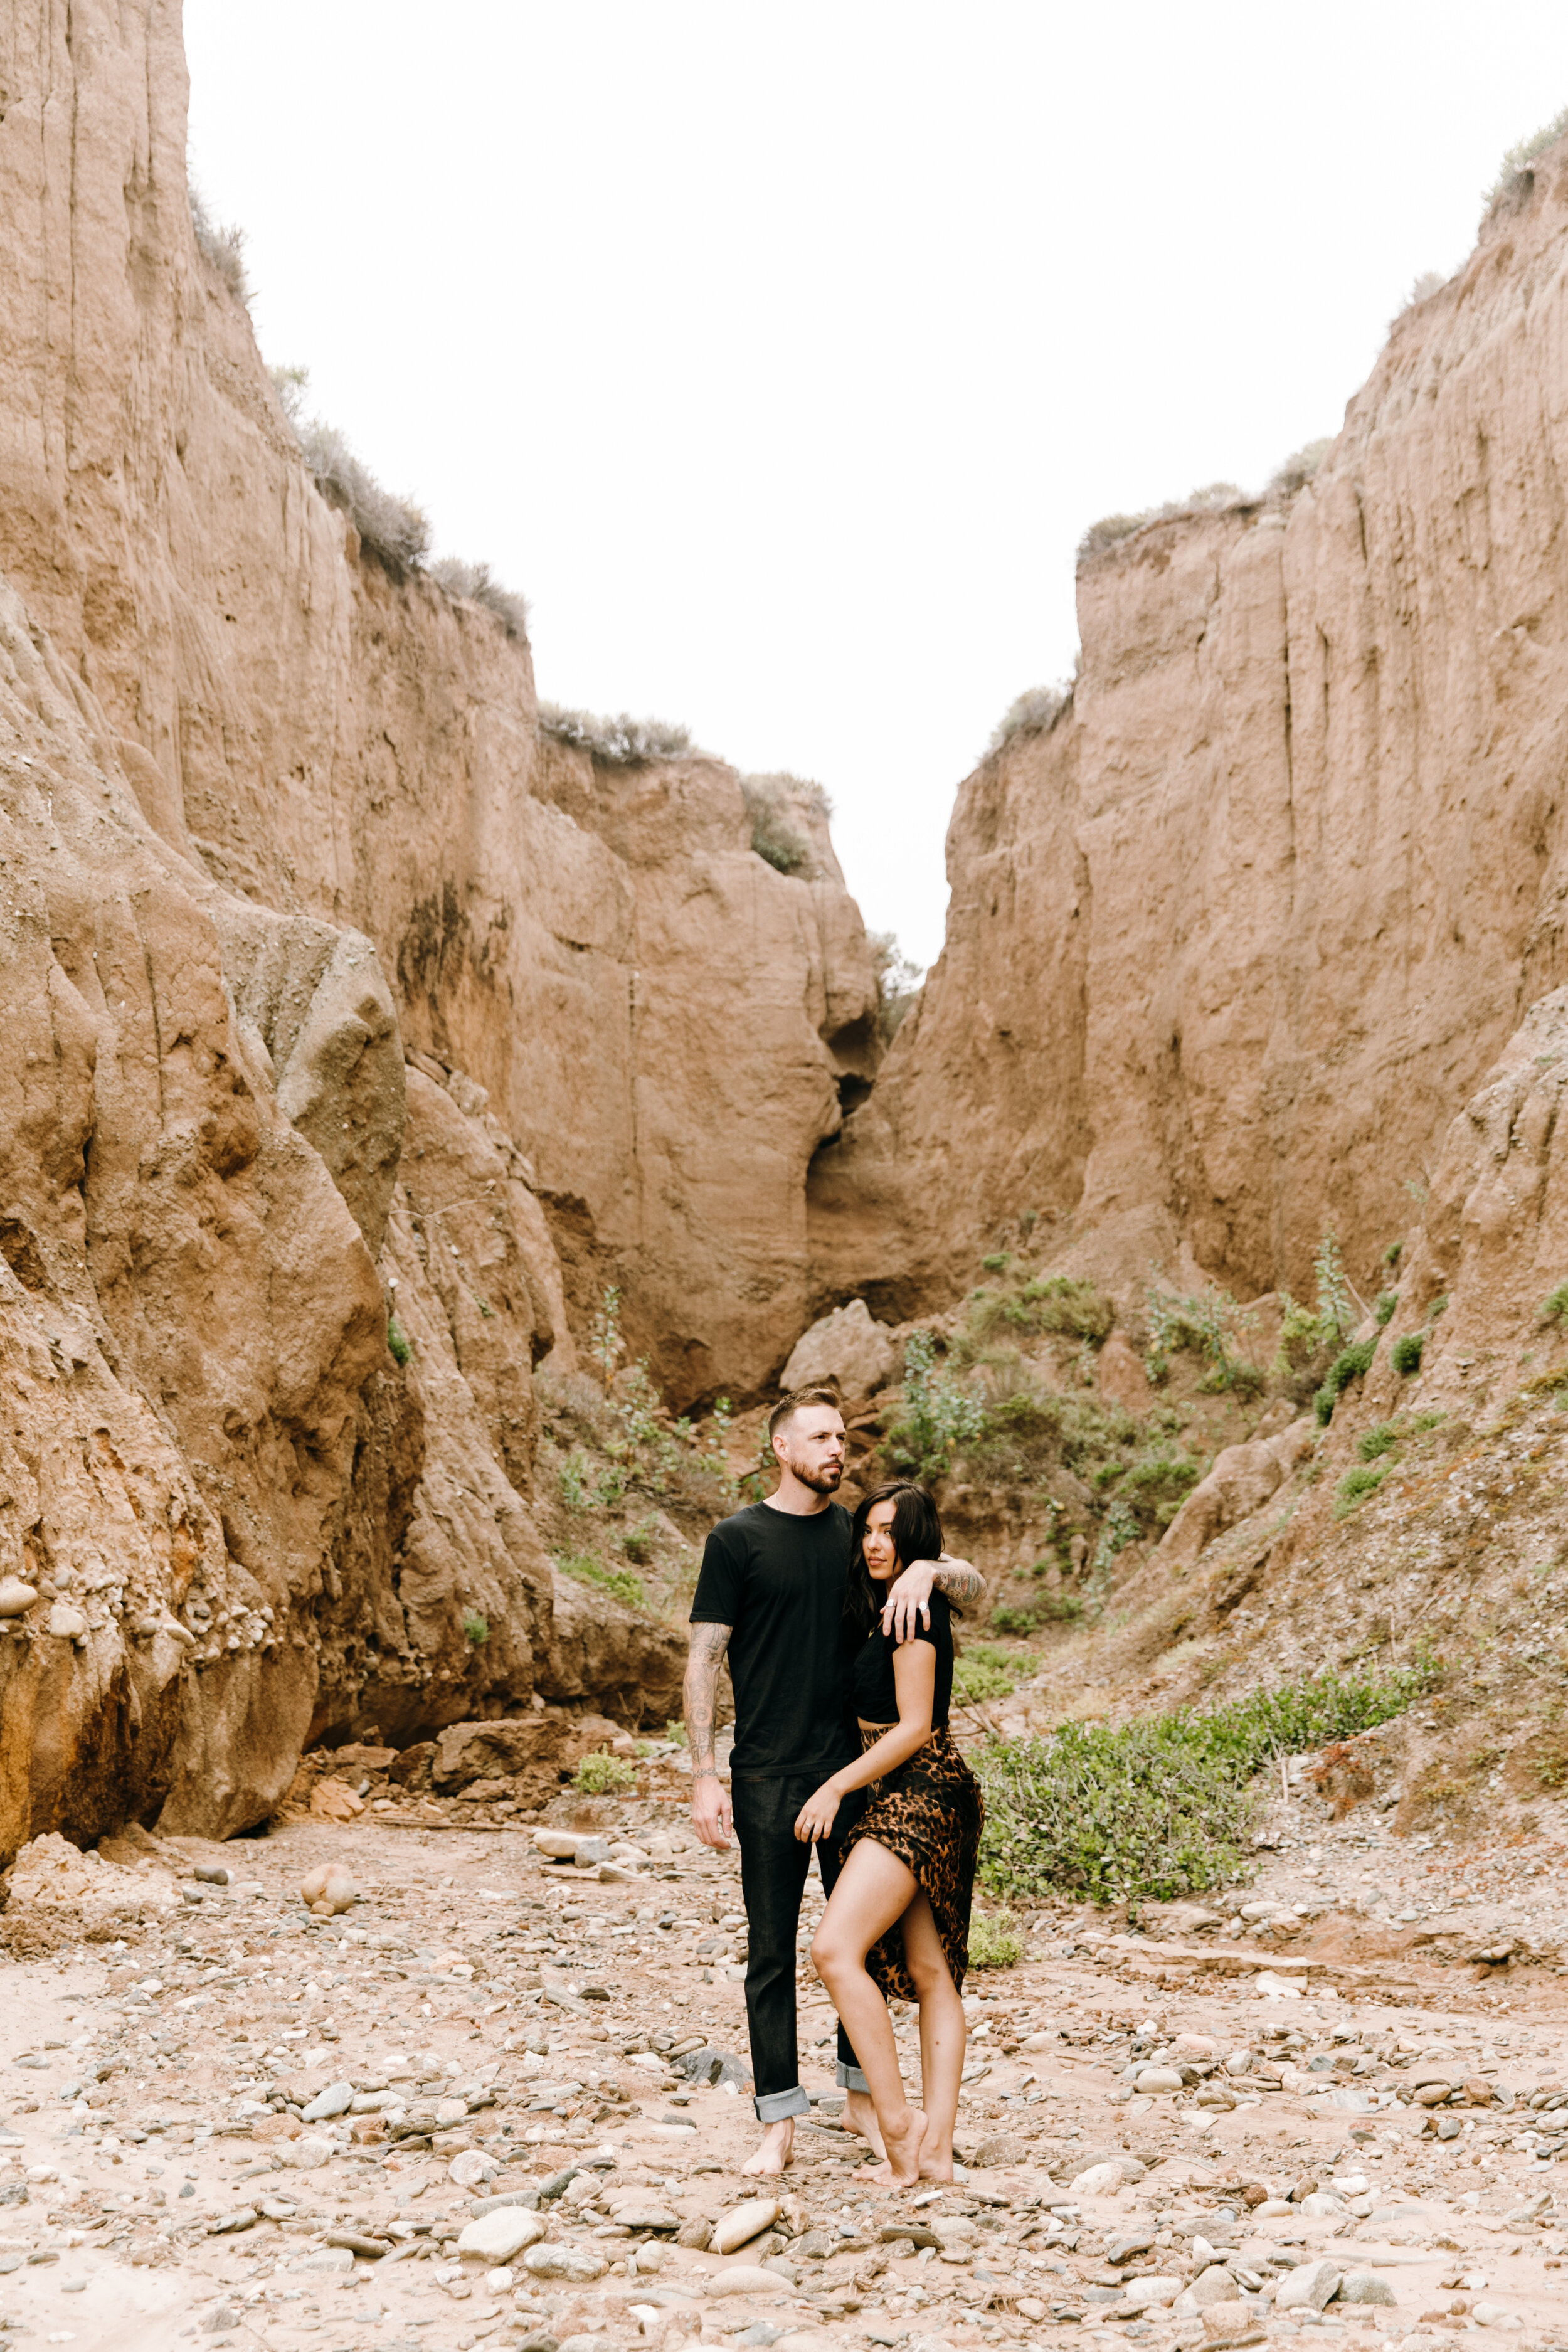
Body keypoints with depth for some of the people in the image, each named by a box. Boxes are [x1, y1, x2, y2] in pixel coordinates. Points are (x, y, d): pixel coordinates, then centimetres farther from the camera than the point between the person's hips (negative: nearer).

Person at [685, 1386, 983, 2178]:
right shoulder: (738, 1539, -2)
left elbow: (972, 1583, 7)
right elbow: (703, 1661, -3)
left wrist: (926, 1570, -16)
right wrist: (704, 1776, -9)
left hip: (856, 1769, 4)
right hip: (769, 1777, -3)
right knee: (772, 1948, 2)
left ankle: (863, 2097, 26)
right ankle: (779, 2122, 11)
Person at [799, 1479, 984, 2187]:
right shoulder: (889, 1606, 17)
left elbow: (913, 1728, -16)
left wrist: (837, 1786, -12)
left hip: (920, 1794, -11)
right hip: (912, 1798, 11)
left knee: (836, 1949, -19)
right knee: (931, 1971, 7)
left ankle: (897, 2125, -17)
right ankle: (936, 2148, 9)